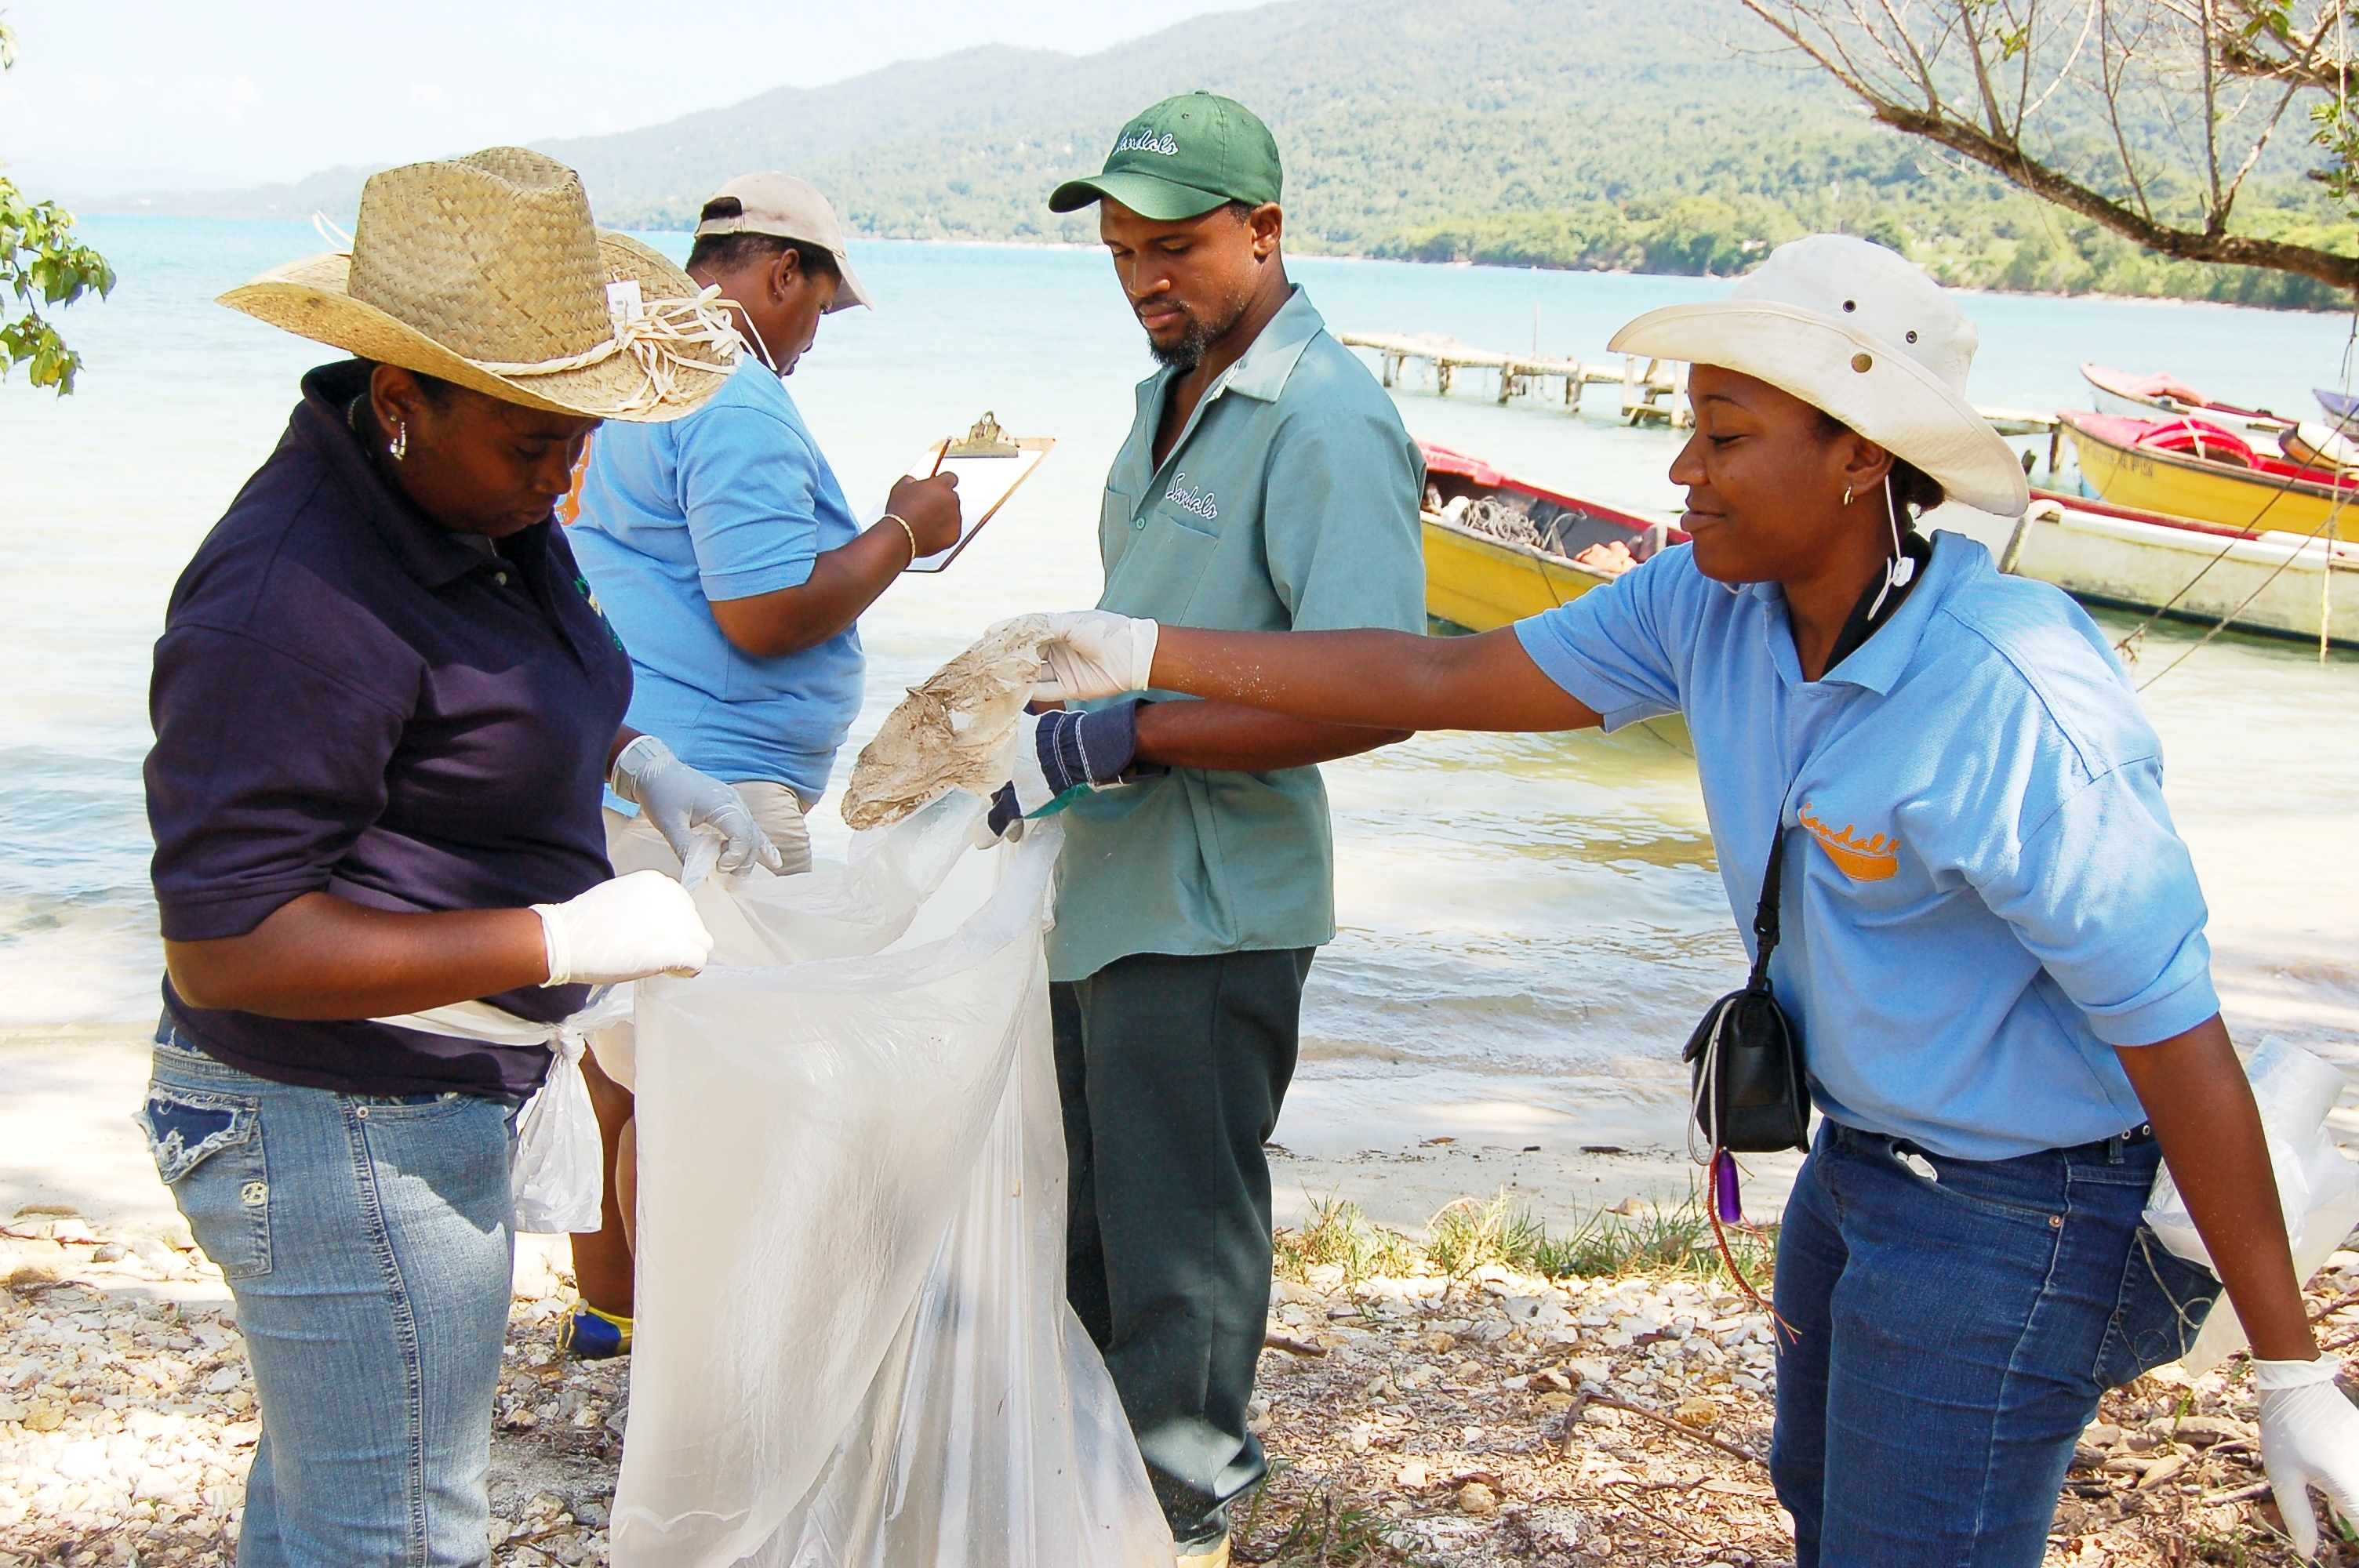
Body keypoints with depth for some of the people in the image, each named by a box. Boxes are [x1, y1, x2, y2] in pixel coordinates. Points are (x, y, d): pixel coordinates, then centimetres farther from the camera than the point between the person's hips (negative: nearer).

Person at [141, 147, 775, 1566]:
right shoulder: (293, 599, -28)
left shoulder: (480, 494, 3)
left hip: (423, 1098, 10)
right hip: (345, 1135, -10)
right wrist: (563, 940, -29)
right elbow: (222, 949, -28)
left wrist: (641, 765, 6)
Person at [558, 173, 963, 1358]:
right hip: (699, 786, -11)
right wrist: (904, 532, -10)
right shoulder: (736, 403, -17)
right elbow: (768, 613, -22)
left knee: (618, 1053, 19)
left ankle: (605, 1306, 32)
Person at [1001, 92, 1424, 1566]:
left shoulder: (1327, 423, -17)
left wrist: (1126, 737, -27)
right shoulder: (1169, 398, 14)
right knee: (1098, 1216, 20)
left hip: (1208, 905, -9)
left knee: (1176, 1237, 3)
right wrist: (1046, 709, 9)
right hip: (1104, 888, 9)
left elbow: (1372, 695, -26)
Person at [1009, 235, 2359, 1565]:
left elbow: (2177, 1038, -26)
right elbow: (1447, 679, 0)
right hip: (1861, 1161, 9)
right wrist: (1149, 655, 0)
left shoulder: (2008, 702, -30)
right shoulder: (1714, 607, -7)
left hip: (2018, 1213, -8)